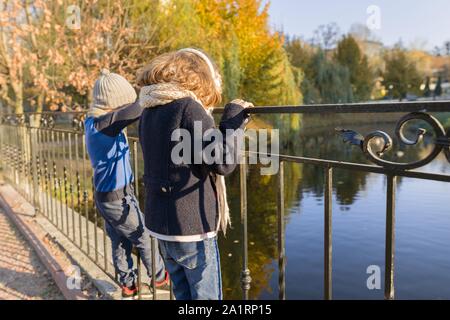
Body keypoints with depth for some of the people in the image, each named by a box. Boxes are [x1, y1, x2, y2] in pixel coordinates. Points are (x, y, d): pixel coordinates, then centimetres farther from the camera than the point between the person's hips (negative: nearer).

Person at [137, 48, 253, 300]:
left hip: (161, 224, 8)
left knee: (184, 294, 21)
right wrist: (232, 121, -7)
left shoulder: (149, 111, 7)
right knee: (207, 297, 7)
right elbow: (222, 162, -18)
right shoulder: (189, 107, -17)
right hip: (192, 226, -8)